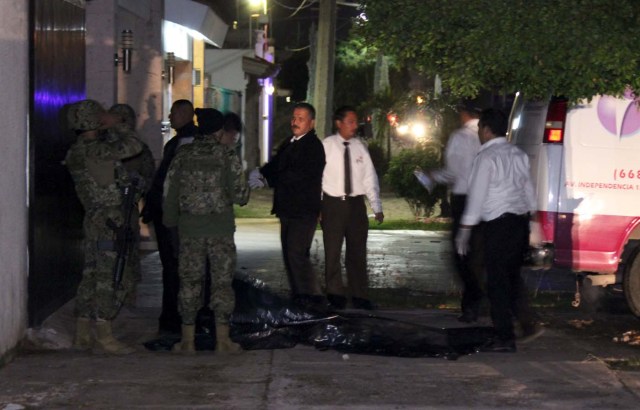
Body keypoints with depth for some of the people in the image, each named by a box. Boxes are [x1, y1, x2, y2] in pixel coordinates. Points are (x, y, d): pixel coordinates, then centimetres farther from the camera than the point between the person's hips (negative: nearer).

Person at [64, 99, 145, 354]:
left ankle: (82, 335, 15)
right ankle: (104, 335, -6)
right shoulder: (91, 150, -16)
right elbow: (133, 147, -18)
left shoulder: (80, 152, 16)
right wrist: (118, 136, 0)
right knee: (113, 278, -7)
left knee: (93, 277, 12)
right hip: (109, 221, -10)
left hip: (97, 222, 10)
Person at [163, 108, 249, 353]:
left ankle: (188, 340, 9)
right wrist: (245, 191, 16)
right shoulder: (227, 156, -5)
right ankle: (222, 340, 6)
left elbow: (170, 192, 5)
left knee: (190, 282, 8)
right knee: (222, 282, 5)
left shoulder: (182, 155, 2)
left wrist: (170, 222, 16)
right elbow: (239, 195, -6)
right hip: (221, 229, -2)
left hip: (189, 228, 2)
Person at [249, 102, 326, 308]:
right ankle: (298, 296, 19)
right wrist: (260, 173, -8)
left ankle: (312, 297, -6)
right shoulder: (289, 144, 17)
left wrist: (266, 181, -19)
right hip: (288, 209, 9)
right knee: (290, 254, 11)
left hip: (304, 211, -9)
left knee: (297, 253, -13)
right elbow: (275, 165, 14)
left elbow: (297, 176, -20)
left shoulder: (313, 146, -12)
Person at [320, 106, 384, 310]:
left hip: (356, 203, 3)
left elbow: (370, 177, 6)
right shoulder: (326, 146, -4)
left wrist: (377, 207, 3)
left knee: (357, 251, 6)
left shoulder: (360, 147, 5)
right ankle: (335, 296, 15)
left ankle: (359, 296, 14)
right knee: (332, 251, 3)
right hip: (332, 203, -2)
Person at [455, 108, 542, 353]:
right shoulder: (518, 154, 12)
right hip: (521, 221, 8)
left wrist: (464, 230, -11)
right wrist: (531, 218, 22)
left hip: (499, 225, -8)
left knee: (498, 282, -1)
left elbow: (477, 195, -14)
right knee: (513, 277, 19)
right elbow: (528, 189, 15)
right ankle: (527, 325, 14)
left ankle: (505, 338, 1)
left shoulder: (486, 157, -12)